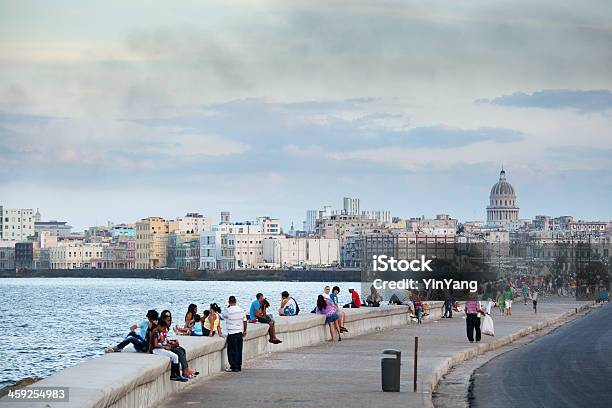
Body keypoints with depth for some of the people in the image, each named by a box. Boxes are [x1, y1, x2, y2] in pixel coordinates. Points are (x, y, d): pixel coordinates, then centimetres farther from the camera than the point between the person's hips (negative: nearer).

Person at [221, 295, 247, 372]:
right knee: (239, 350, 12)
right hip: (240, 333, 6)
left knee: (233, 351, 0)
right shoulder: (241, 310, 2)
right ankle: (239, 366, 17)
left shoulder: (228, 310, -14)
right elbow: (245, 321, 8)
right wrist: (245, 330, 18)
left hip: (232, 334, -6)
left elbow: (222, 316, 1)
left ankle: (234, 367, -1)